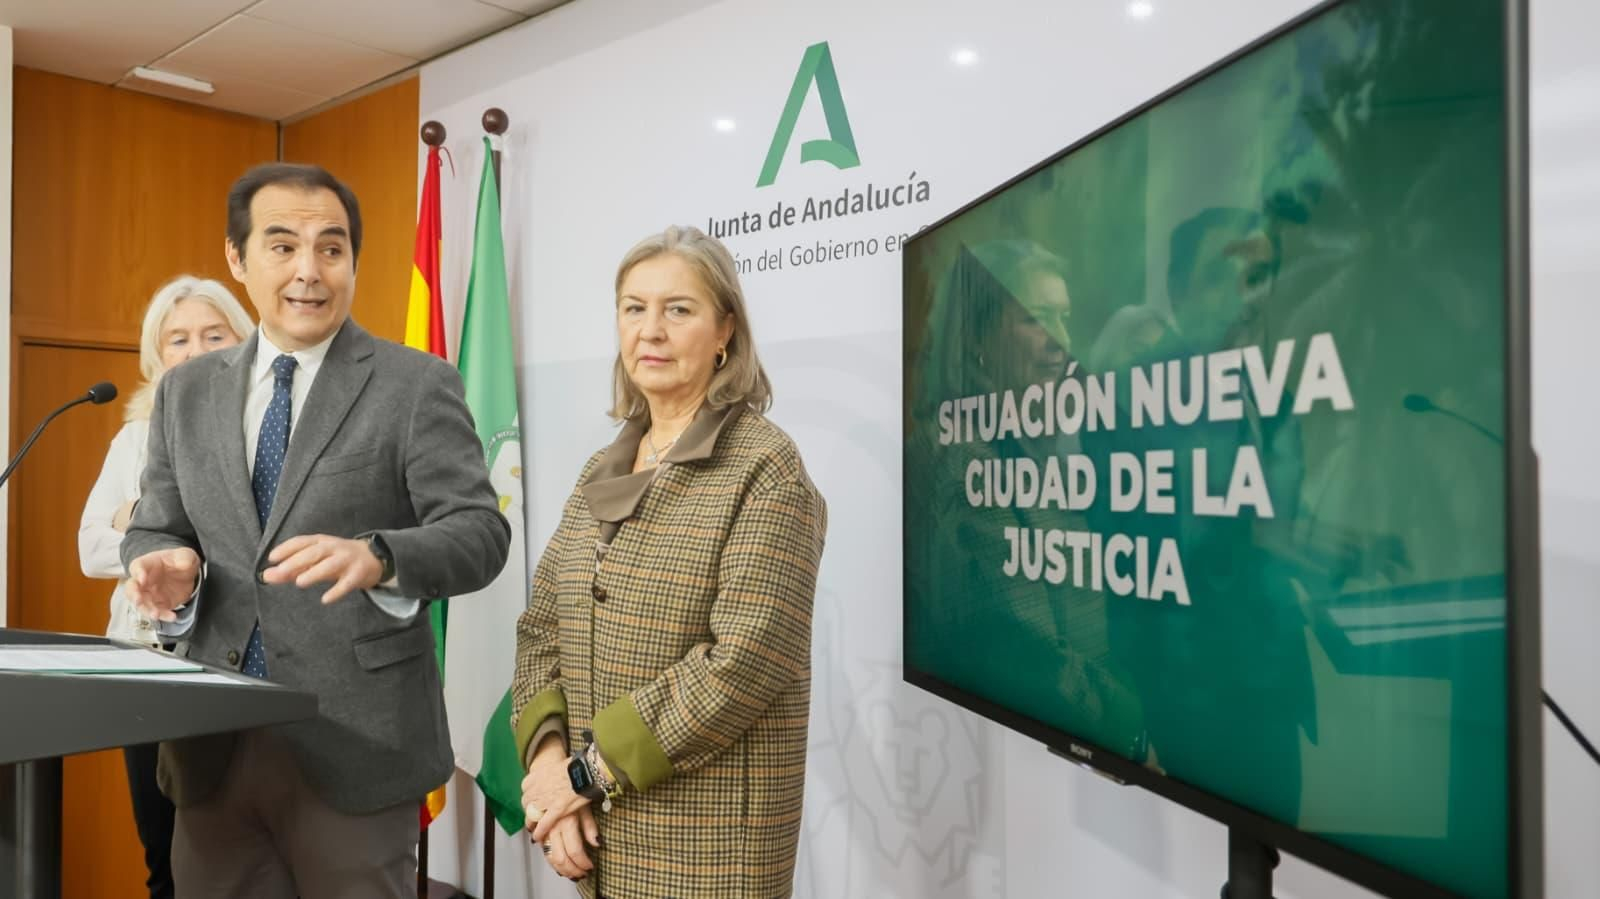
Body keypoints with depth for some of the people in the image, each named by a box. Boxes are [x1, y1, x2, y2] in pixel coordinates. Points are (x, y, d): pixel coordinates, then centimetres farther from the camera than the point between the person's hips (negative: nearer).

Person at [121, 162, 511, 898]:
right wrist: (165, 564, -11)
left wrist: (377, 557, -32)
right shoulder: (186, 392, 10)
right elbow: (153, 528, 13)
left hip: (353, 744, -4)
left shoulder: (418, 385, -6)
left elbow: (479, 531, -12)